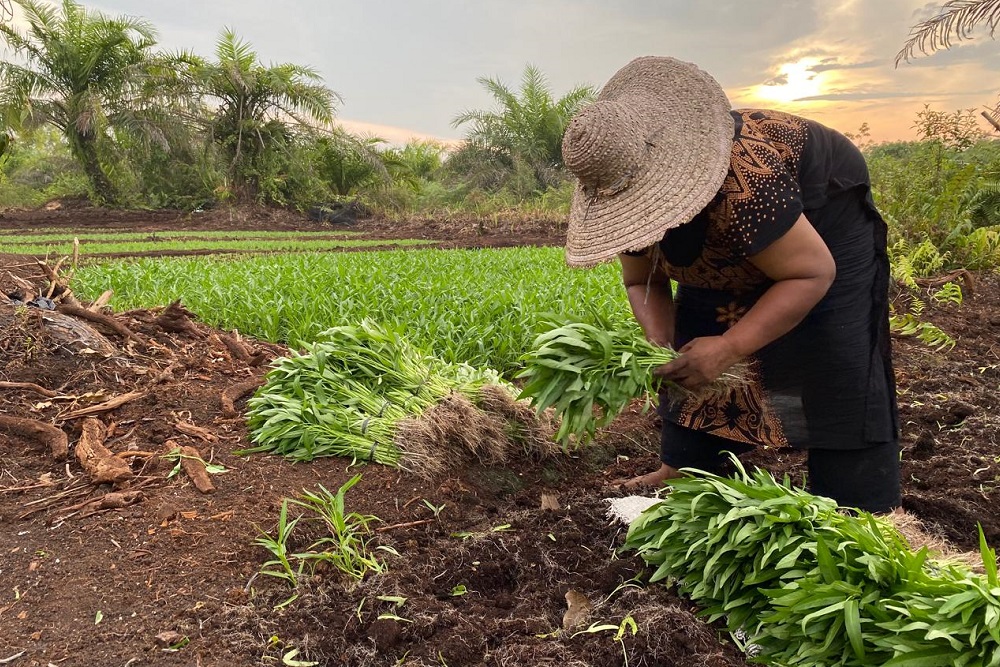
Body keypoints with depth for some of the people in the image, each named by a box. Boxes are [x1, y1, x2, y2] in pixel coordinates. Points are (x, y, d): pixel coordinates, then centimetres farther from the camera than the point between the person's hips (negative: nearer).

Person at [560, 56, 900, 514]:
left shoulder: (743, 186, -44)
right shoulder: (627, 186, -19)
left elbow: (813, 273, -35)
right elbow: (642, 282, -6)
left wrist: (729, 346, -42)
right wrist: (660, 345, -26)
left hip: (821, 227, -6)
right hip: (723, 250, 7)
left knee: (835, 373, -15)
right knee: (694, 361, 3)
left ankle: (862, 514, -6)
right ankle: (685, 468, 19)